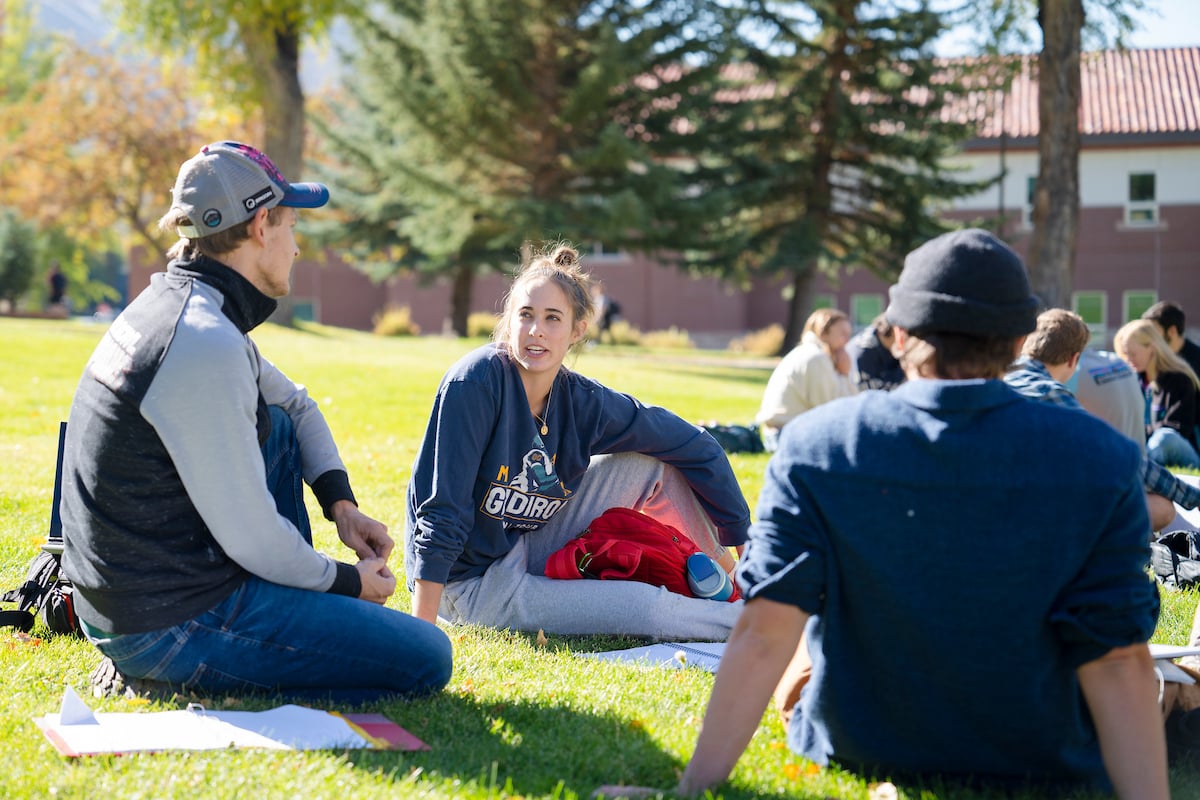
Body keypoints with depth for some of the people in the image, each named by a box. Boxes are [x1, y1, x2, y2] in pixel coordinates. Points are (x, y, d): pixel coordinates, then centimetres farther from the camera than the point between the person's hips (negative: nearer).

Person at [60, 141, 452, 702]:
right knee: (427, 659, -7)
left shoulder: (172, 304, 9)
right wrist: (349, 581, -4)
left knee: (278, 426, 23)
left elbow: (295, 403, 24)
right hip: (172, 625, -10)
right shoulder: (206, 346, -23)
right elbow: (251, 538, -21)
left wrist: (341, 505, 12)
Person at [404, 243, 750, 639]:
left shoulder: (583, 402, -7)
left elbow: (695, 448, 2)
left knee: (652, 462, 0)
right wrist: (421, 631, -26)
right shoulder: (476, 380, -22)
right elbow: (442, 510, -24)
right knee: (646, 605, -18)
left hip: (528, 554, 6)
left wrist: (739, 543, 4)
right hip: (470, 586, -6)